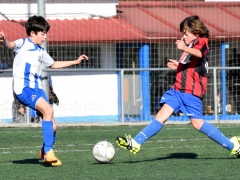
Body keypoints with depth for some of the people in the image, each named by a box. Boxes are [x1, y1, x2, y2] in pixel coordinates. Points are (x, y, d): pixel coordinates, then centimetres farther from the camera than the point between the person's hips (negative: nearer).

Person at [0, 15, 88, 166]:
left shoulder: (41, 52, 19)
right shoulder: (23, 44, -2)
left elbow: (53, 64, 37)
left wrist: (75, 62, 39)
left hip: (37, 89, 8)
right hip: (23, 88, -8)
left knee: (52, 126, 2)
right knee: (48, 109, -28)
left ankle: (45, 152, 28)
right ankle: (49, 152, -26)